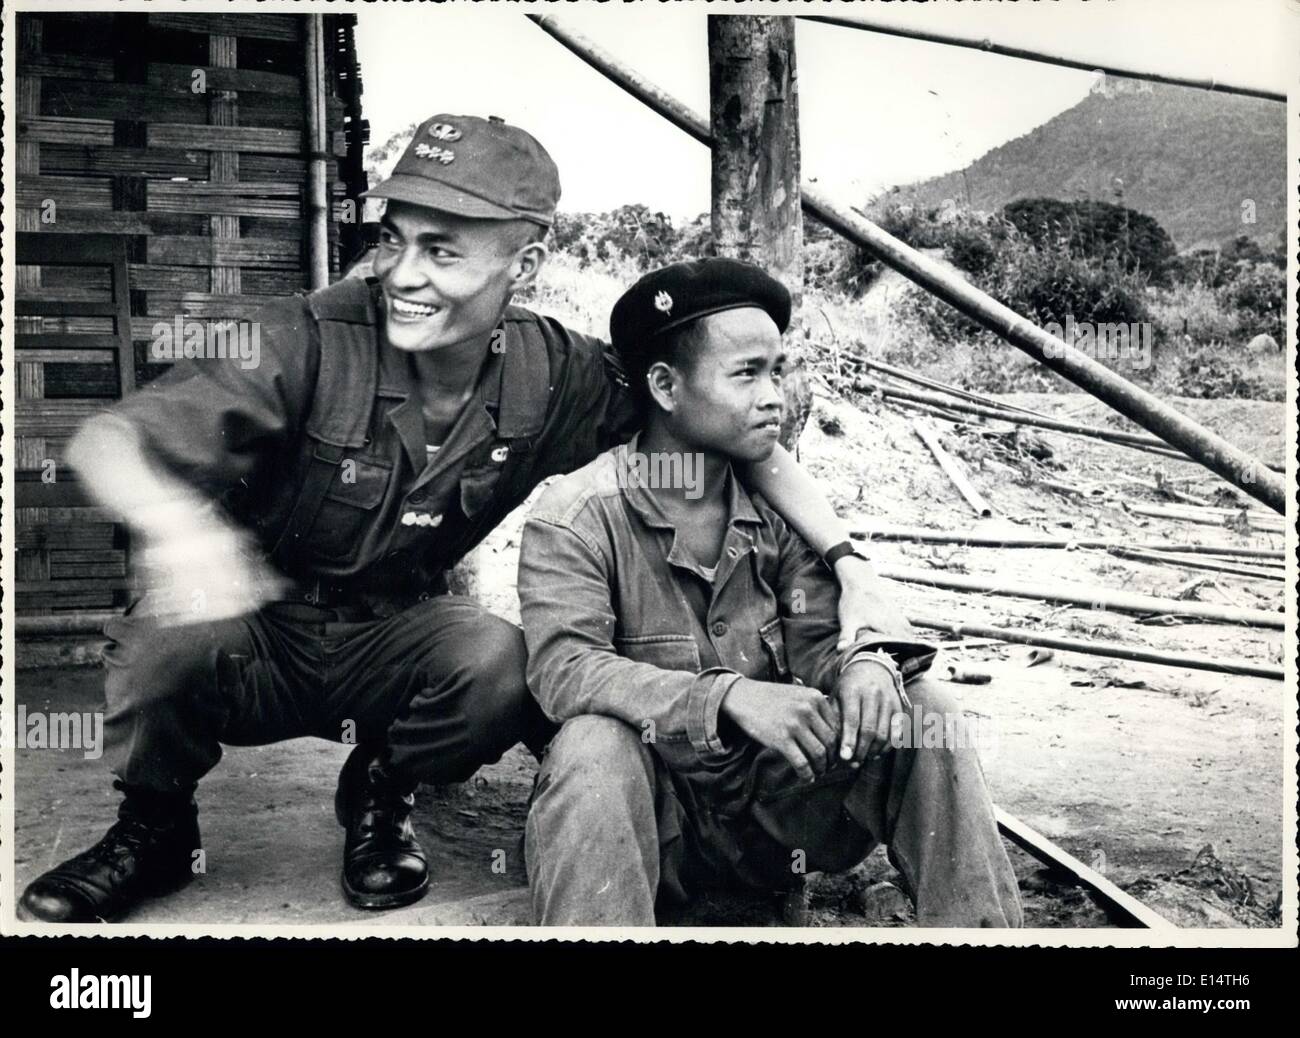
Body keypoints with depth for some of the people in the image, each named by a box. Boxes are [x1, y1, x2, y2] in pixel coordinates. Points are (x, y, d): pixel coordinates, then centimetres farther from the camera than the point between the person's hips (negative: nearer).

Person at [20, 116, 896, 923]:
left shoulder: (556, 377, -15)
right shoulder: (314, 343, -24)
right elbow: (108, 440, -27)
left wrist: (842, 557, -19)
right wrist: (179, 522, -51)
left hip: (393, 638, 2)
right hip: (260, 630, -1)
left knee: (502, 661, -28)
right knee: (174, 628, -32)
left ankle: (382, 795, 7)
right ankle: (155, 828, 2)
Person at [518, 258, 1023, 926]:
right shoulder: (574, 518, -10)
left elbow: (817, 646, 2)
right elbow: (564, 669, -23)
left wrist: (868, 661, -25)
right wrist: (730, 695, -36)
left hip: (775, 794, 5)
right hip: (652, 808, -4)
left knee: (921, 708, -11)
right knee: (594, 744, -35)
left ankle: (981, 929, -6)